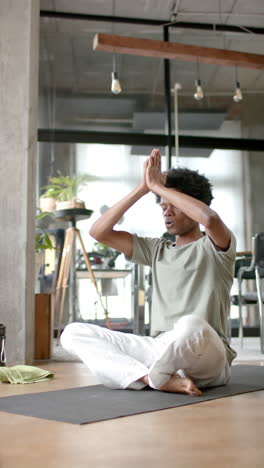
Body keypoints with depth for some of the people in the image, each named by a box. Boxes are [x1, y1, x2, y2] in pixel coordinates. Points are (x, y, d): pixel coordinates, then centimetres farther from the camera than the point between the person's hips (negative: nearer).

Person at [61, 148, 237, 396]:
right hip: (160, 349, 6)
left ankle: (152, 378, -11)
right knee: (74, 333, -8)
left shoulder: (216, 246, 4)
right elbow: (99, 232, 9)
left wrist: (158, 186, -12)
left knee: (191, 325, -42)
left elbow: (210, 218, -24)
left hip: (207, 358, -5)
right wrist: (142, 189, 2)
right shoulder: (157, 250, 19)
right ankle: (157, 377, -26)